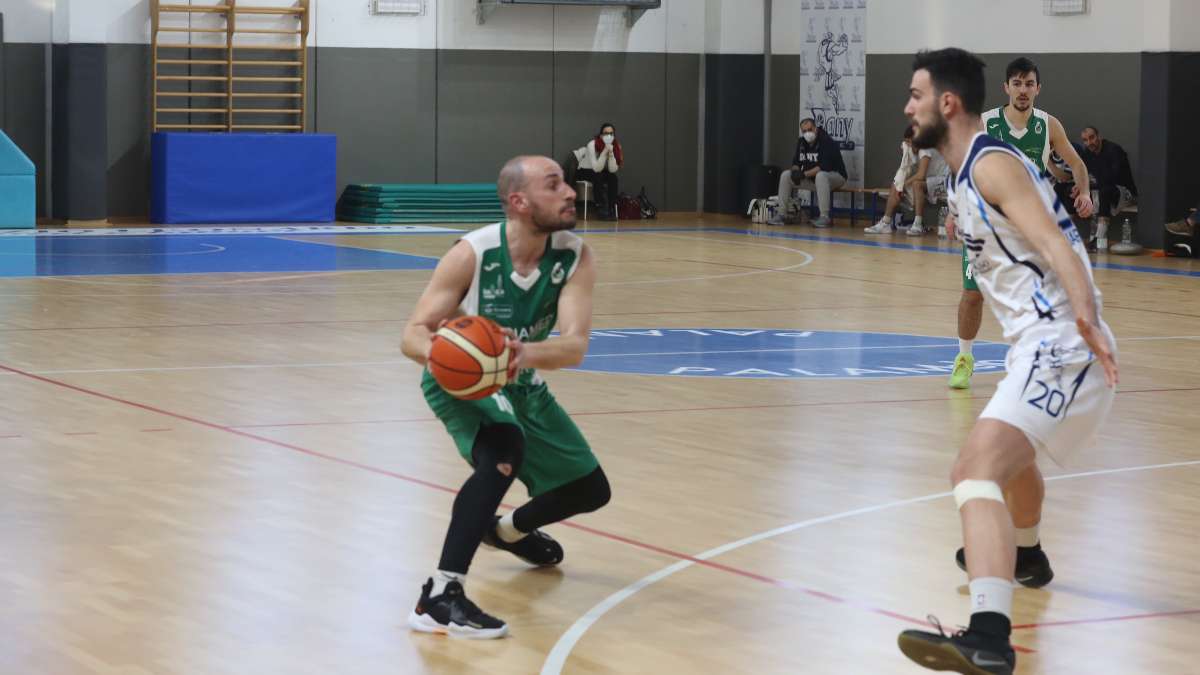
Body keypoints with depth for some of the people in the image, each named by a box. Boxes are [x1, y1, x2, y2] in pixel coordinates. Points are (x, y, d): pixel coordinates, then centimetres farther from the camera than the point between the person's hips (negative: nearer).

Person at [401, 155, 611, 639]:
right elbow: (413, 335, -25)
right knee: (505, 450, -37)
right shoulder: (472, 254, -27)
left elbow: (575, 346, -30)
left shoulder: (576, 257, -19)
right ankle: (439, 598, -36)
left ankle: (507, 529, 48)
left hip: (521, 384, 6)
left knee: (590, 490, 15)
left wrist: (525, 354, -51)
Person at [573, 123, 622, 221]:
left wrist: (611, 153, -32)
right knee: (598, 177, -33)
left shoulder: (616, 146, -13)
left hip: (600, 173, 4)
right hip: (584, 172, -4)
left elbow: (613, 170, -21)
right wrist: (604, 152, -37)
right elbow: (596, 168, -31)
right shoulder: (592, 145, -25)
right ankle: (601, 209, -31)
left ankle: (612, 210, -24)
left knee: (613, 177, -25)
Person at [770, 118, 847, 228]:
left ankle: (825, 218, -40)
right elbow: (796, 162, 6)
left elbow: (825, 167, -30)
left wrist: (804, 174, -30)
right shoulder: (801, 142, 2)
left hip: (836, 176, -8)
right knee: (785, 175, -3)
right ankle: (781, 215, -3)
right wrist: (795, 171, -18)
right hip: (812, 178, 8)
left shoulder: (827, 141, -22)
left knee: (820, 176, -41)